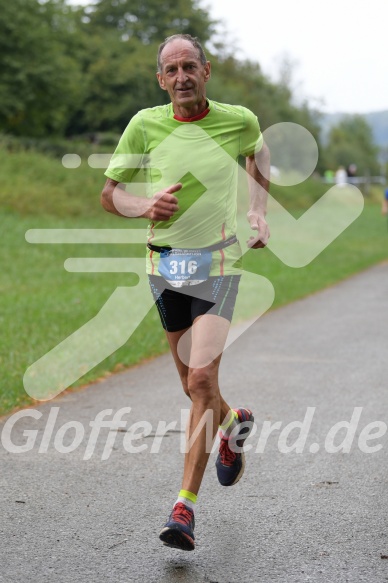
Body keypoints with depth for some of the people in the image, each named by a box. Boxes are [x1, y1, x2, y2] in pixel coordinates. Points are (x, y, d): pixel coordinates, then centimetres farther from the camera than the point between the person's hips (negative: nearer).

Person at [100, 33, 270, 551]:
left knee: (201, 381, -15)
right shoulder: (144, 125, -3)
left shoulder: (240, 120, -3)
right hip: (165, 262, 3)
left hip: (218, 262, -2)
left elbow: (258, 153, 21)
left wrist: (259, 213, 11)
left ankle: (185, 507, -9)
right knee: (193, 385, 13)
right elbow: (109, 193, 4)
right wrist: (145, 206, -16)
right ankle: (233, 423, 48)